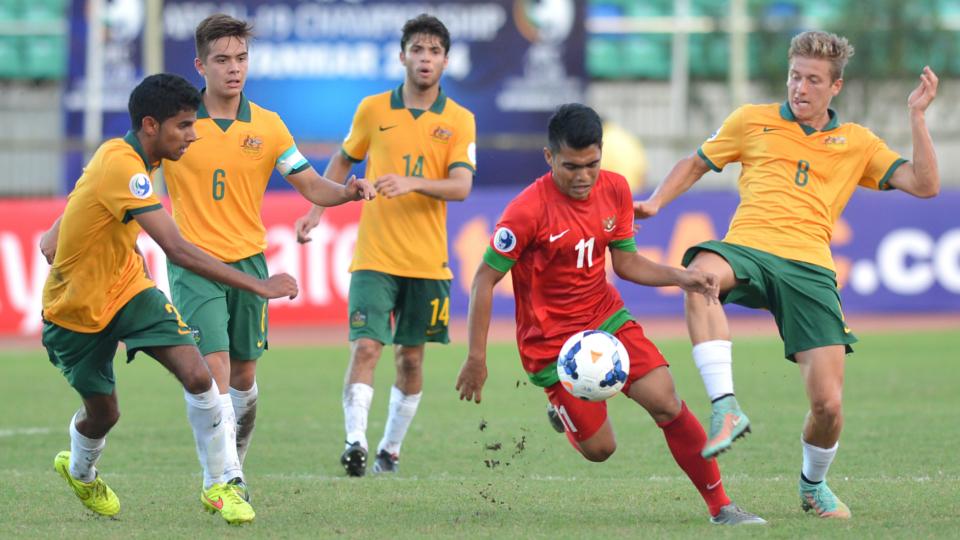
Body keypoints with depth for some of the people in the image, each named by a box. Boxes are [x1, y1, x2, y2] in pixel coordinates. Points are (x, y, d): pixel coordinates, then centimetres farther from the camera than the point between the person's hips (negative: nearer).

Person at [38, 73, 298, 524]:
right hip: (77, 310, -7)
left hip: (127, 287, 7)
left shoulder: (119, 154, -3)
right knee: (103, 413, 9)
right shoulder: (122, 170, -32)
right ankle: (79, 471, 45)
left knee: (197, 375, -13)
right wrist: (258, 286, -38)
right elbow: (179, 251, -39)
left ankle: (216, 486, -1)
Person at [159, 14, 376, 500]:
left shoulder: (267, 126, 1)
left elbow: (312, 186, 2)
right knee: (214, 366, -16)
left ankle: (235, 457, 31)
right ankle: (228, 478, -19)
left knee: (243, 374, 10)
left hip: (248, 260, 3)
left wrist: (348, 191, -19)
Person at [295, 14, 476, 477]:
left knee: (410, 358, 8)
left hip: (427, 261, 1)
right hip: (374, 257, -1)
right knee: (365, 347, -15)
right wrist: (317, 209, 12)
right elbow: (343, 160, 19)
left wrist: (412, 183, -28)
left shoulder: (459, 121, 0)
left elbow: (461, 187, -12)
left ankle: (390, 449, 21)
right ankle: (355, 441, -22)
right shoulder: (373, 110, 3)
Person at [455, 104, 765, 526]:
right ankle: (564, 411, 32)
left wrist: (681, 278, -9)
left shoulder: (615, 190, -3)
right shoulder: (528, 211, -21)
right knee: (599, 448, -3)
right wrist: (476, 359, -16)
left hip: (607, 320, 5)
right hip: (551, 343, -4)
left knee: (665, 400, -15)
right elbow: (485, 279, -15)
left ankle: (720, 507, -7)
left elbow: (626, 261, 8)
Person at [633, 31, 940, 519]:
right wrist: (655, 203, 14)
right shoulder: (752, 121, 17)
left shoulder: (857, 144, 17)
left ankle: (813, 484, 24)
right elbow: (696, 164, 28)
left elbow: (925, 185, 8)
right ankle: (725, 407, -42)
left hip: (810, 267, 1)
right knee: (700, 273, -41)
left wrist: (917, 116, 1)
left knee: (828, 405, -9)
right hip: (748, 248, -1)